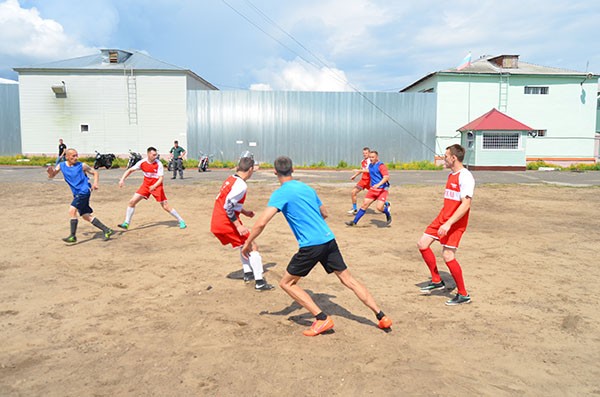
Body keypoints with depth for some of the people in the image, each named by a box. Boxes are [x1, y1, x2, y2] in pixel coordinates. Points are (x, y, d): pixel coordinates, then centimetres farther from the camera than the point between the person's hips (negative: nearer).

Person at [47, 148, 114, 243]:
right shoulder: (61, 165, 7)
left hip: (84, 191, -6)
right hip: (77, 194, 6)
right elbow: (51, 176, 9)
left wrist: (95, 183, -14)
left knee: (72, 210, -18)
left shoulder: (82, 166, -5)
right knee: (86, 216, 6)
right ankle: (107, 230, 12)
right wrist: (50, 171, -14)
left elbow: (95, 172, 4)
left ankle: (73, 236, -11)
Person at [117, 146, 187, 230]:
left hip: (156, 186, -4)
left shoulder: (158, 164, -15)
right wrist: (122, 179, -11)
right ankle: (126, 223, 8)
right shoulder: (142, 162, -7)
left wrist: (154, 186, -31)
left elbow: (161, 178, -15)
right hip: (146, 185, 4)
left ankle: (181, 221, 7)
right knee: (132, 202, -4)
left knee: (166, 206, -7)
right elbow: (130, 170, 1)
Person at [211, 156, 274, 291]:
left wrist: (245, 212, 24)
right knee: (253, 247, -1)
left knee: (244, 245, 26)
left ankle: (248, 273, 30)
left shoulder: (230, 180, 11)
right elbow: (228, 206, -24)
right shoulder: (241, 185, -17)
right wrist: (238, 225, -20)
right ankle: (259, 282, -2)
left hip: (216, 223, 9)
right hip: (226, 223, -9)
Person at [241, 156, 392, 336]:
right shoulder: (307, 188, 16)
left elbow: (261, 223, -15)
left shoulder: (280, 193, -5)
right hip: (329, 240, 7)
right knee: (348, 279, 15)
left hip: (311, 245, -7)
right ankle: (381, 316, 15)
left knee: (286, 283, 9)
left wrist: (248, 242, -1)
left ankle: (322, 319, 4)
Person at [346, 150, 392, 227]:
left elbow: (387, 177, -23)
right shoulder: (370, 165, 11)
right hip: (373, 189, 7)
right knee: (365, 204, 2)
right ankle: (354, 222, 6)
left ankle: (388, 215, 15)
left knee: (379, 207, -18)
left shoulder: (381, 165, -13)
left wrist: (378, 184, -35)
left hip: (382, 189, -7)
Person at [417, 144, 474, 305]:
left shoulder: (465, 177, -17)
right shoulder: (451, 175, 13)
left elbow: (465, 204, -24)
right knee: (422, 244, 7)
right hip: (442, 218, 10)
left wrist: (448, 224, -29)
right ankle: (437, 281, 21)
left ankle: (463, 295, 6)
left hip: (455, 222, -10)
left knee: (448, 256, -11)